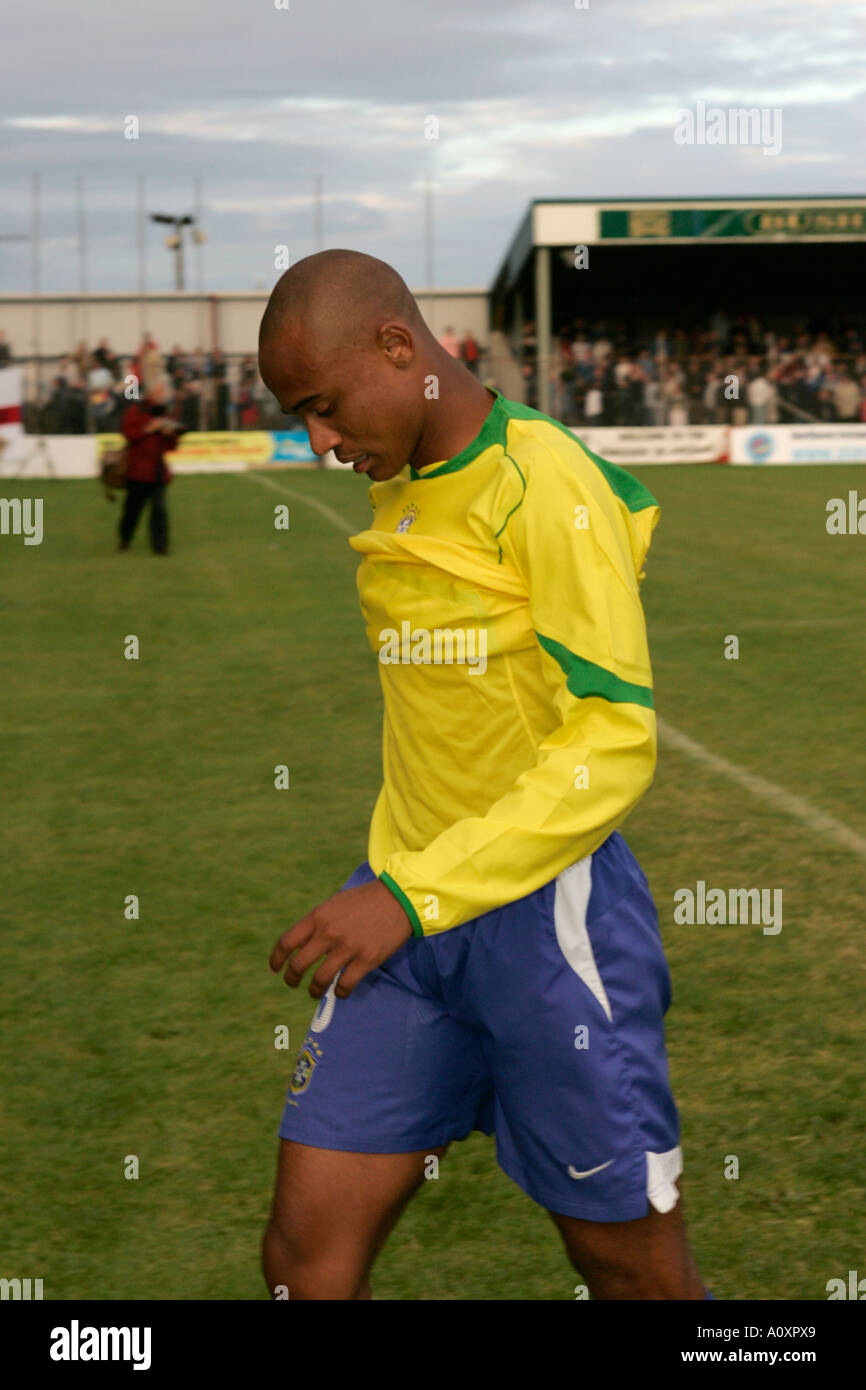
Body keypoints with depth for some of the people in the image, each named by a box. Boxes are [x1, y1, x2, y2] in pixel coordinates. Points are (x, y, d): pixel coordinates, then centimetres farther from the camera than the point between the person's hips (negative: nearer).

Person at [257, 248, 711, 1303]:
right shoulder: (399, 496, 12)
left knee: (635, 1269, 6)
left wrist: (411, 897, -24)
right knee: (304, 1253, 0)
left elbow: (617, 742, -19)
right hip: (404, 908, 7)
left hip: (544, 908, -7)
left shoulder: (549, 483, -13)